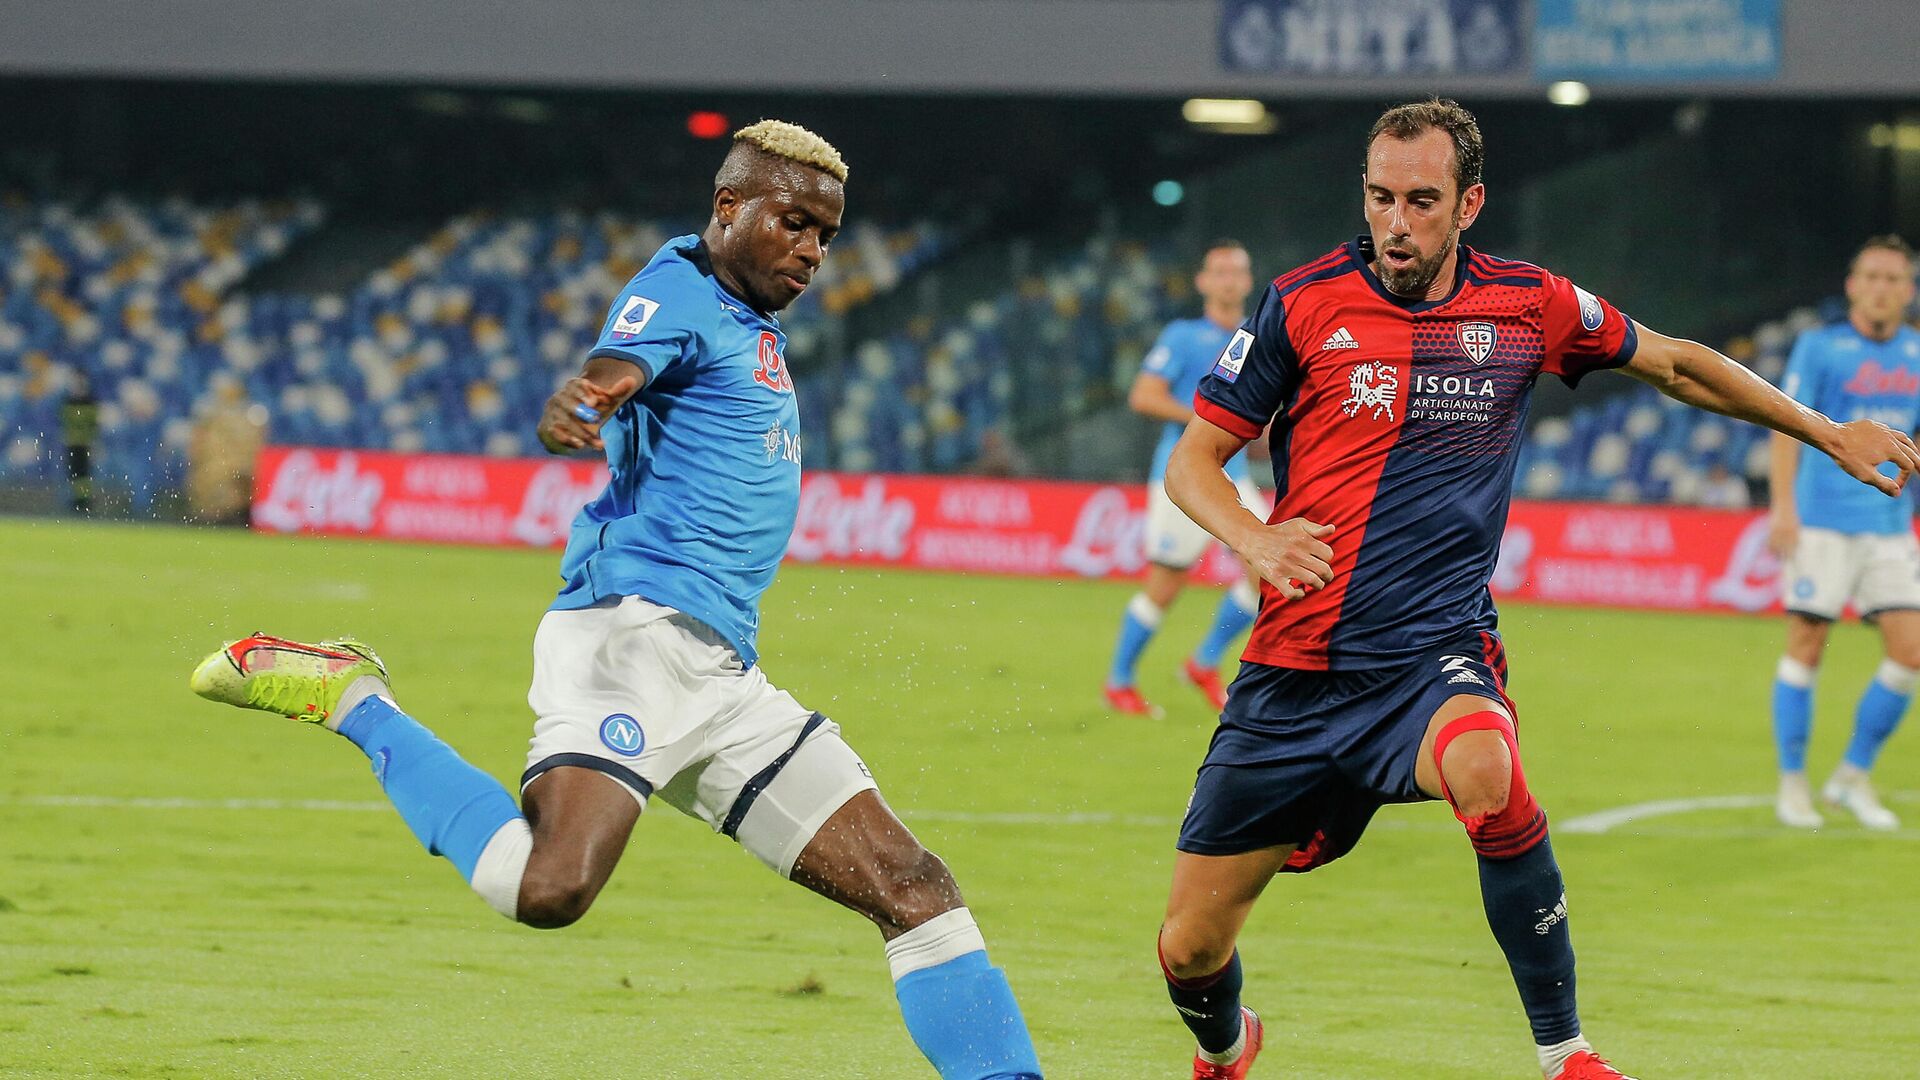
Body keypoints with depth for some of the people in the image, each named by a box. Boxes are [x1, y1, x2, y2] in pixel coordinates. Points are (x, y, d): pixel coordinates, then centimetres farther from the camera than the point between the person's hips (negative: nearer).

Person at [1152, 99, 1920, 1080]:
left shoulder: (1526, 307, 3)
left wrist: (1832, 433, 23)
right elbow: (1192, 461, 4)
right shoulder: (1303, 305, -2)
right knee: (1190, 946, 2)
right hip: (1296, 667, 1)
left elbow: (1676, 365, 20)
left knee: (1487, 775, -38)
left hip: (1436, 655, -1)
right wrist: (1254, 538, -17)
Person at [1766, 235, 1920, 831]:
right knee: (1806, 648, -3)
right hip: (1823, 522, -4)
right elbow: (1788, 424, -11)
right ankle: (1792, 782, 9)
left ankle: (1853, 776, 11)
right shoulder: (1819, 346, -4)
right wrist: (1783, 506, -22)